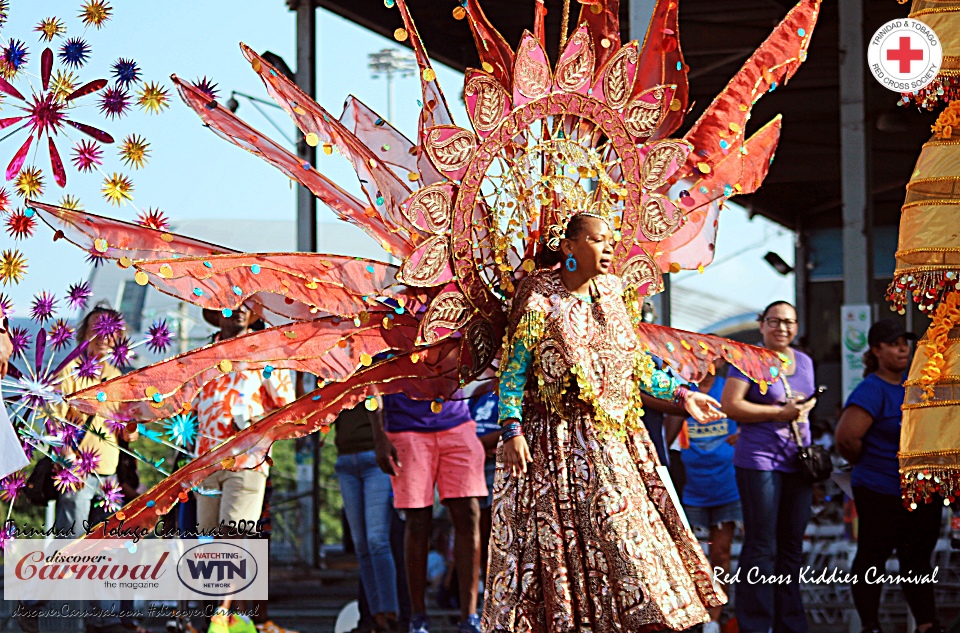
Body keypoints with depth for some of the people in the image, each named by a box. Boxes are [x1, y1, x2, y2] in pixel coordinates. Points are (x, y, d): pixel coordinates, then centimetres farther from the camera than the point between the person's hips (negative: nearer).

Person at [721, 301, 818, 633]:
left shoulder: (804, 362, 16)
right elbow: (730, 405, -13)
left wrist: (805, 407, 6)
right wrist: (779, 413, -16)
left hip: (797, 464, 7)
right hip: (759, 461, -7)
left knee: (792, 546, 10)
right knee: (761, 548, -6)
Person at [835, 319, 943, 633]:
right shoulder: (871, 391, -16)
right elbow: (846, 437, -25)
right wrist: (870, 464, -8)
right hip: (881, 494, -7)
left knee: (918, 559, 9)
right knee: (872, 557, 3)